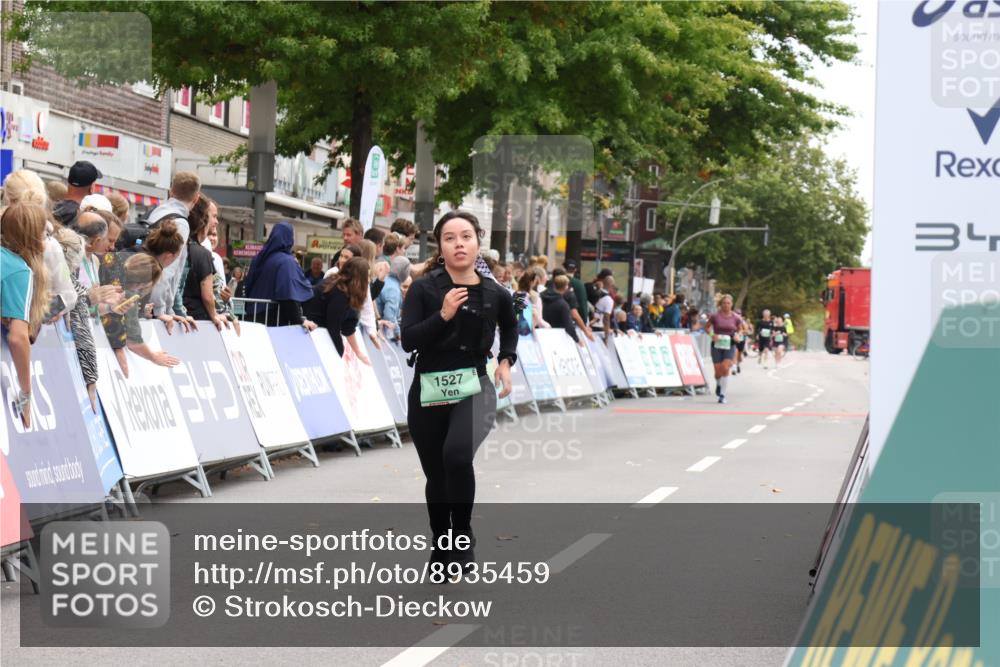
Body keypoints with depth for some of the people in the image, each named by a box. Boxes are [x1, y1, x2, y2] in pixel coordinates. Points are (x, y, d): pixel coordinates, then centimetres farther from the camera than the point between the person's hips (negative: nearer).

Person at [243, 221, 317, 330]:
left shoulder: (260, 258, 12)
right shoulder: (287, 261, -10)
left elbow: (248, 289, 18)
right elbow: (290, 296, -21)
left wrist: (251, 315, 25)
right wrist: (300, 320, -20)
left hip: (256, 318, 7)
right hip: (279, 320, -7)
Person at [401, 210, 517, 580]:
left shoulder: (495, 294, -1)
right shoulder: (424, 288, -6)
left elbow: (510, 327, 21)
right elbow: (408, 340, -15)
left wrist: (506, 361, 7)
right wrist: (443, 315, -25)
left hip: (474, 388, -1)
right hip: (428, 391, 1)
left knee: (458, 453, -29)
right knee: (435, 476, 11)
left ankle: (462, 536, -9)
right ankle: (441, 549, 35)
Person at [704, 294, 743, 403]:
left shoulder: (736, 318, 0)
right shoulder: (715, 316, -4)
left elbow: (740, 330, 15)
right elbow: (706, 327, 7)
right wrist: (712, 335, -12)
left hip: (729, 346, 0)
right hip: (717, 345, 0)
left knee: (725, 368, -17)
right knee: (718, 371, 0)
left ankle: (722, 394, -10)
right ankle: (718, 385, 36)